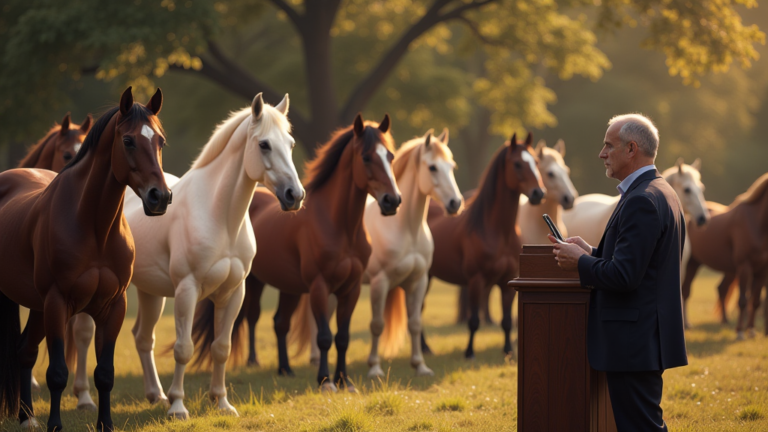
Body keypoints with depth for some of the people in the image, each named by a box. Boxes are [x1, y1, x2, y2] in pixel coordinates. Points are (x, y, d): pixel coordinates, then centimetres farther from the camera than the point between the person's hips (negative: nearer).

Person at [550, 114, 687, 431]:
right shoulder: (661, 193, 14)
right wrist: (591, 253, 12)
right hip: (649, 337, 11)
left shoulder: (641, 201, -18)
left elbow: (624, 276, -24)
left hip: (635, 343, -11)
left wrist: (579, 262, -9)